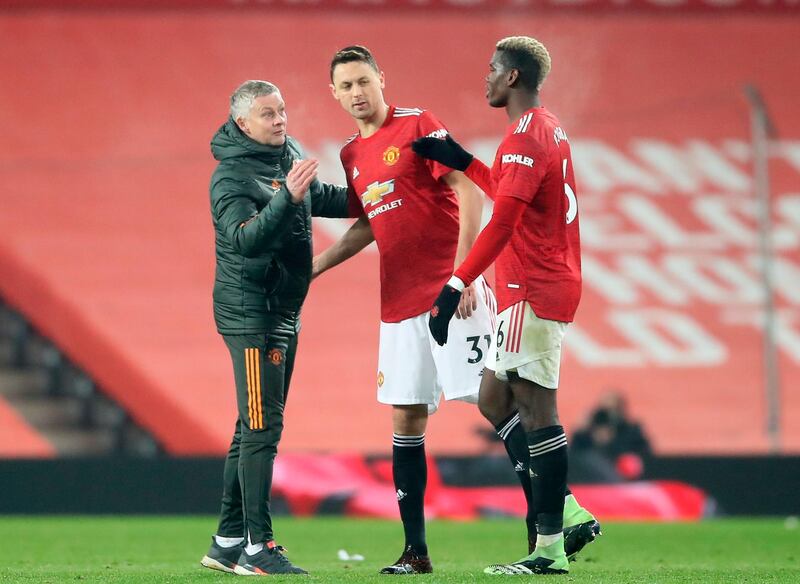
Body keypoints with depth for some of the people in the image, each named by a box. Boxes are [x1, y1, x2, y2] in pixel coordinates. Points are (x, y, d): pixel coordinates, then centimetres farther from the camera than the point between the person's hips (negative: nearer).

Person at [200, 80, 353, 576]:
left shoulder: (292, 154, 8)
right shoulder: (232, 177, -17)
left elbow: (322, 199, 26)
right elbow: (246, 238, -32)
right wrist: (287, 197, -43)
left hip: (285, 312, 9)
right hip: (251, 315, -9)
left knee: (256, 427, 12)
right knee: (262, 428, -11)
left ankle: (228, 542, 18)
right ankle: (257, 547, -11)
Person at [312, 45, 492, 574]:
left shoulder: (416, 125, -5)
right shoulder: (352, 156, 16)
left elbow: (468, 192, -11)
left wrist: (463, 271, -18)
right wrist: (312, 267, 21)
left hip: (451, 292, -7)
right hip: (400, 304, 7)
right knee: (406, 418, 5)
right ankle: (416, 550, 9)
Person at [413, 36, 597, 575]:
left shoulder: (526, 137, -15)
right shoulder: (550, 130, 17)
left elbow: (501, 223, -23)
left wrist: (455, 286, -26)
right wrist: (460, 160, 32)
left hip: (532, 292, -10)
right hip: (554, 286, 10)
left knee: (537, 410, -9)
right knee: (496, 400, 15)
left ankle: (549, 547, -9)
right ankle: (566, 513, 12)